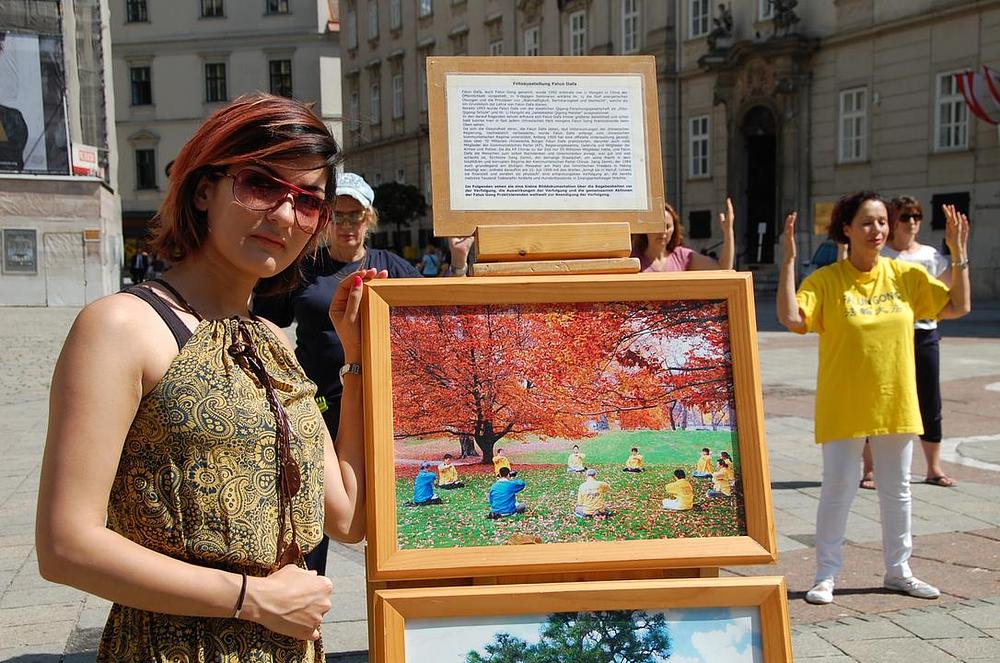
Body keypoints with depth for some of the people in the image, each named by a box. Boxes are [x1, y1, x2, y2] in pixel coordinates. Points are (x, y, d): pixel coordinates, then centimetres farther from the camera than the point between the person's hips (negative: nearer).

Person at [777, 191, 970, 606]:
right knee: (837, 491, 3)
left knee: (897, 490, 15)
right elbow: (791, 318, -25)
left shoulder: (906, 275, 1)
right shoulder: (825, 280, -11)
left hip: (895, 405, 4)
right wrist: (788, 261, -27)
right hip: (842, 408, -4)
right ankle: (826, 575, 16)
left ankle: (898, 571, 30)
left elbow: (958, 307, 3)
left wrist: (959, 255, -5)